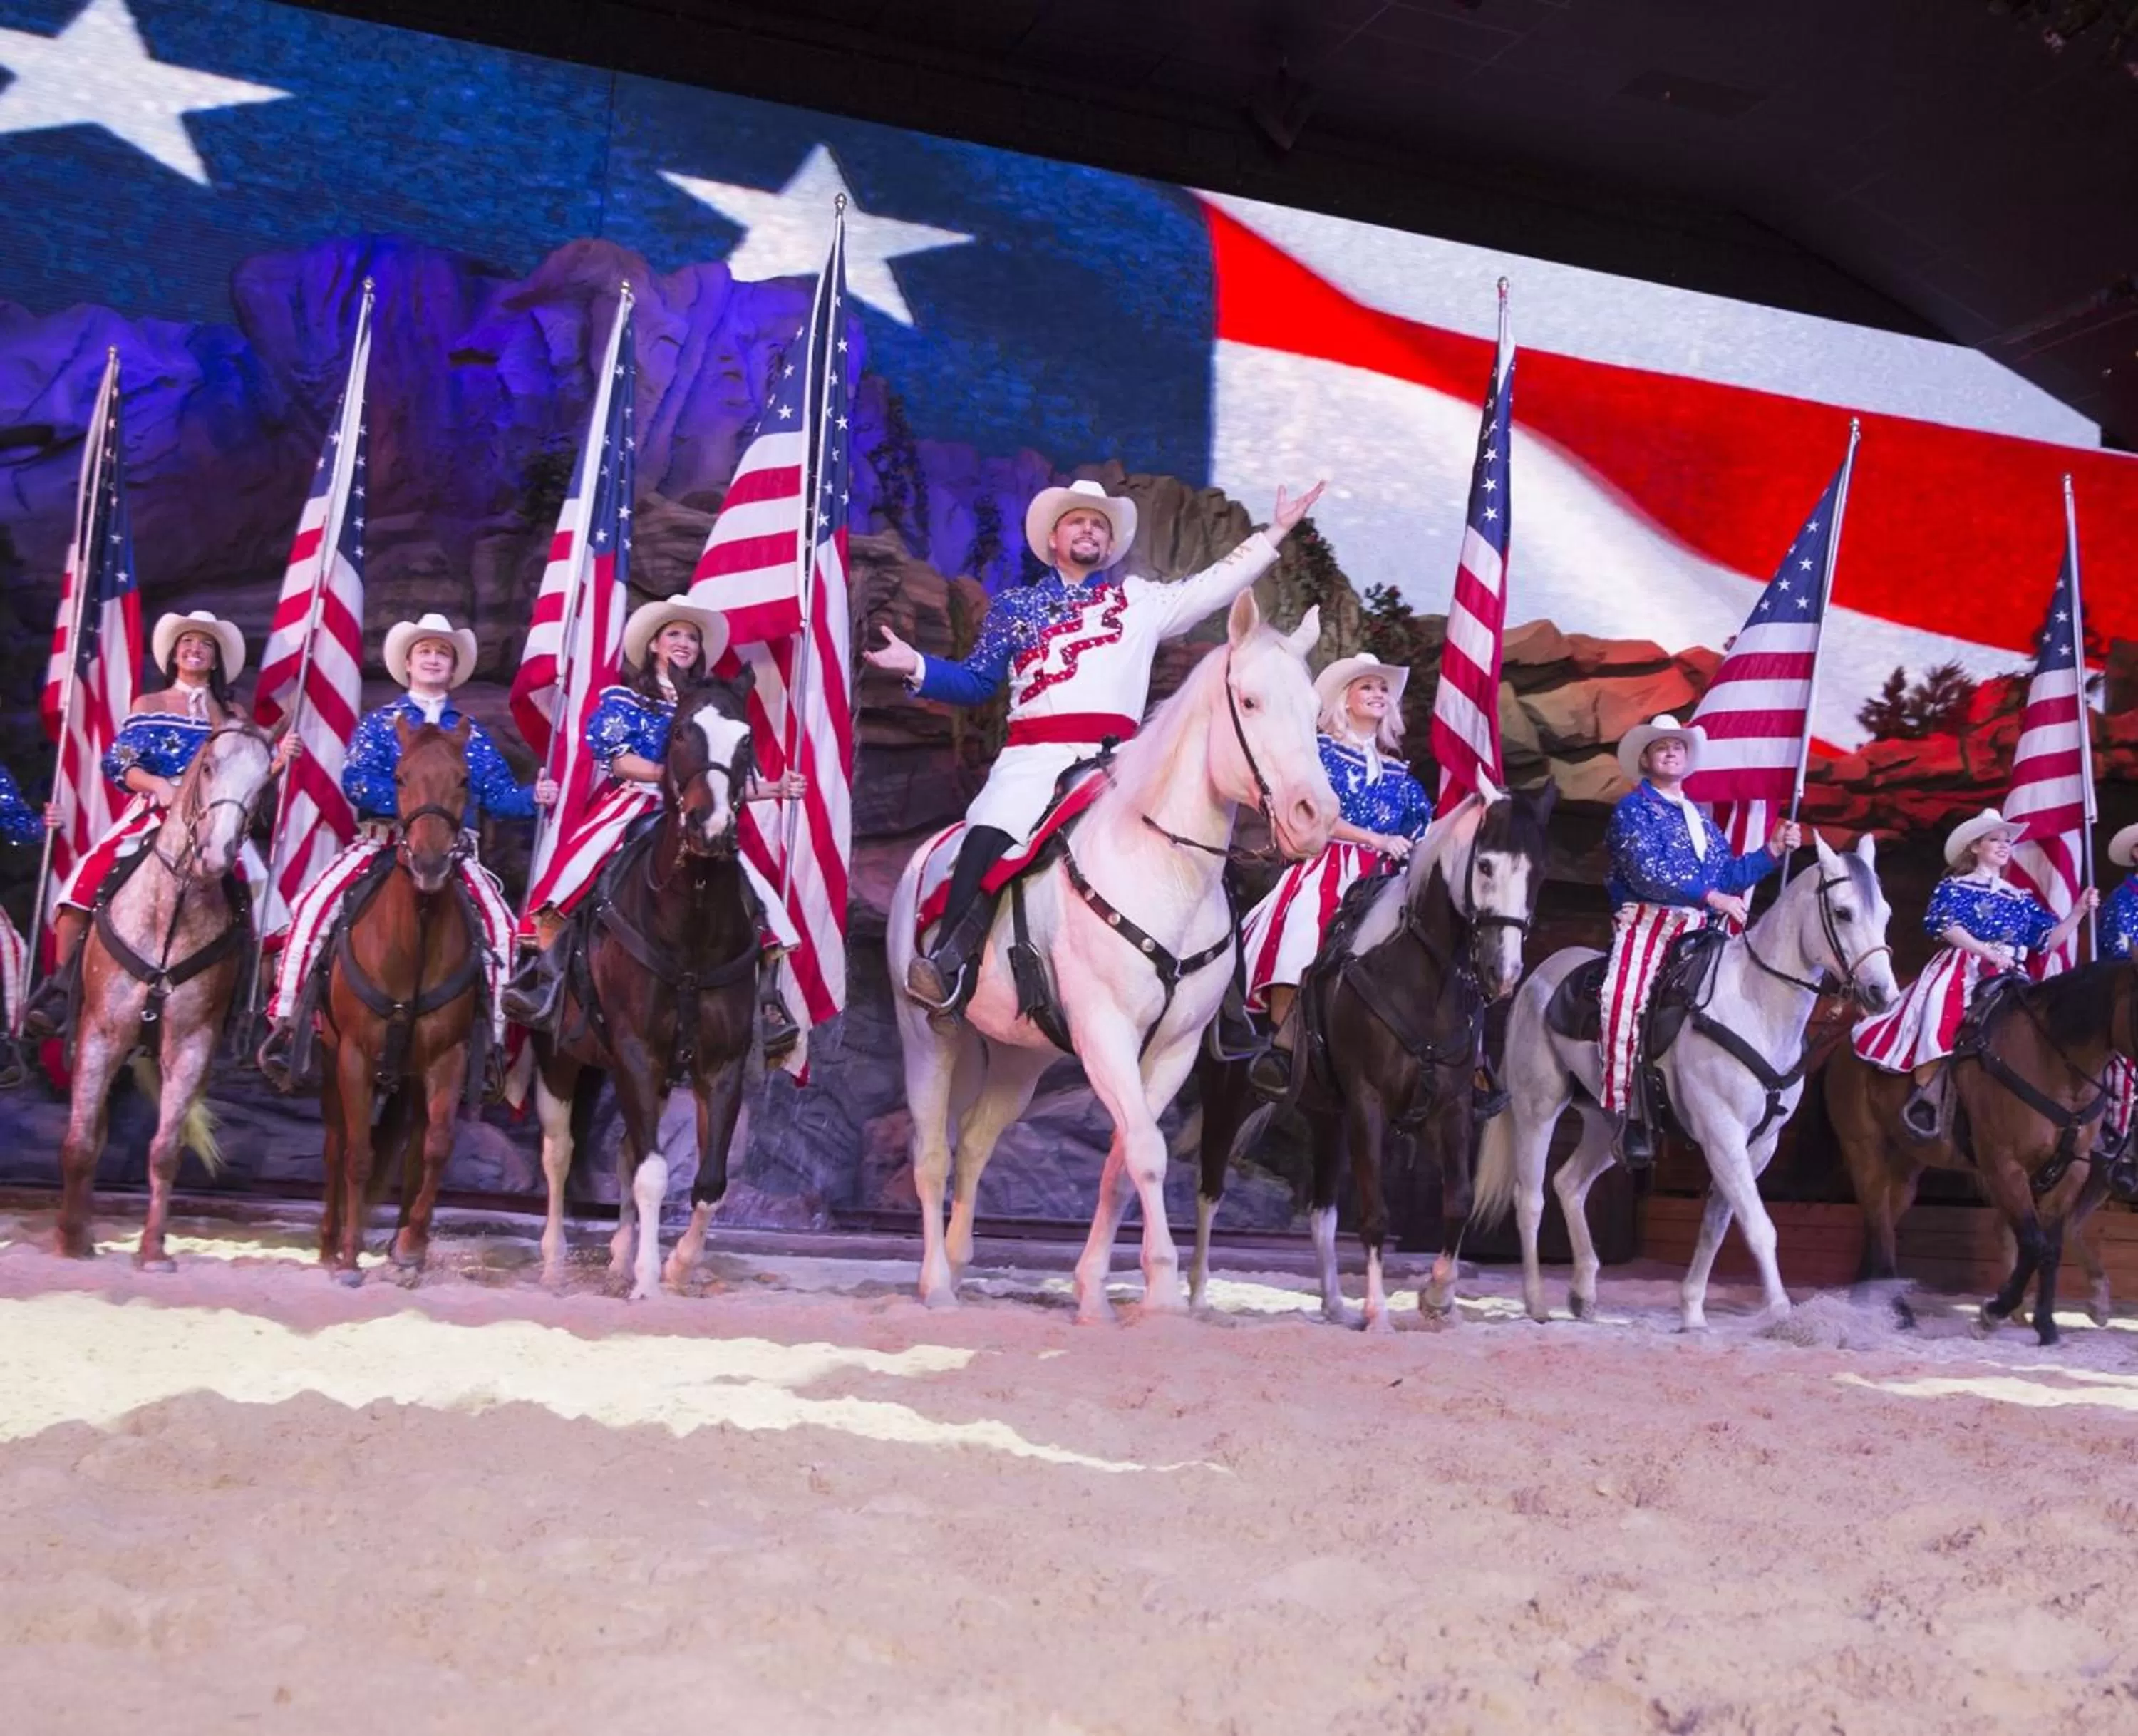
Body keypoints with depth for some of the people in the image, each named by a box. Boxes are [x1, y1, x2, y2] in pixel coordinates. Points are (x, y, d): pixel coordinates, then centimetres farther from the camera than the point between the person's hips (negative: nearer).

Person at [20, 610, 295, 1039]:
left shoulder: (234, 716, 16)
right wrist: (159, 785, -16)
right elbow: (118, 763, 3)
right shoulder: (148, 706, 14)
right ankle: (60, 984, -17)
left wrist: (279, 760, -11)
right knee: (90, 876, -24)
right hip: (150, 813, -1)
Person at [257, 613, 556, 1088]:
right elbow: (357, 782, -4)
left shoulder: (471, 733, 18)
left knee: (501, 927, -22)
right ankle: (285, 1019, -17)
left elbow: (499, 797, 8)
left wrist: (534, 796, -12)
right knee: (315, 905, -25)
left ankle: (493, 1036, -11)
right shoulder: (379, 722, 12)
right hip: (382, 842, -1)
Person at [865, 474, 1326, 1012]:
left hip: (1114, 759, 1)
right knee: (988, 835, -25)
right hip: (1033, 755, -1)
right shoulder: (1015, 606, 23)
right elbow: (977, 682, 21)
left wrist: (1276, 532, 19)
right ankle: (945, 960, -27)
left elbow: (1215, 585, 22)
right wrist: (918, 667, 5)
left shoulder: (1141, 603, 23)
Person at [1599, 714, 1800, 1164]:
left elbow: (1728, 874, 22)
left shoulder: (1700, 818, 25)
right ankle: (1629, 1114, -29)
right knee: (1626, 1003, -30)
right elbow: (1647, 871, -10)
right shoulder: (1633, 808, 4)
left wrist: (1774, 851, 10)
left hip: (1699, 933, 7)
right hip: (1647, 924, -7)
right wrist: (1711, 897, -16)